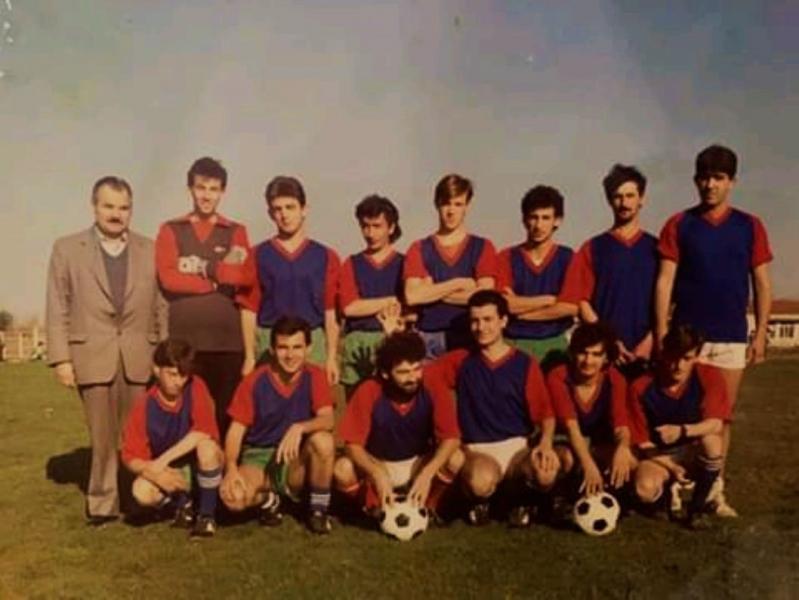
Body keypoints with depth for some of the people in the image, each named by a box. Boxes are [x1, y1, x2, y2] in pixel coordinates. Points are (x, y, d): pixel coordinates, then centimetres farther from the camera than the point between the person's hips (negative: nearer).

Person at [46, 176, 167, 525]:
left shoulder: (151, 251, 10)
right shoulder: (67, 249, 8)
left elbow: (162, 307, 7)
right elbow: (58, 309, 4)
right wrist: (60, 358, -3)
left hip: (141, 357, 1)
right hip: (93, 356, 0)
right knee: (102, 437, 7)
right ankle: (102, 504, 18)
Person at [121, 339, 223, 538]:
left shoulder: (195, 387, -17)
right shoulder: (144, 406, -13)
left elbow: (204, 432, -27)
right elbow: (132, 457, -11)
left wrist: (163, 460, -29)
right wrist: (153, 472, -33)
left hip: (202, 464, -1)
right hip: (168, 472, 1)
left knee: (206, 447, -35)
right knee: (142, 492, -28)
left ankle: (207, 515, -14)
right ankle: (182, 503, 7)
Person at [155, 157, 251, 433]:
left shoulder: (236, 232, 13)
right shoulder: (171, 230, 10)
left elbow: (246, 276, -3)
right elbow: (168, 277, -5)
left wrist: (204, 268, -7)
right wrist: (221, 280, -3)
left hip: (228, 337, 1)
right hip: (184, 337, -1)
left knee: (227, 410, 1)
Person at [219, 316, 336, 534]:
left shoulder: (315, 377, -7)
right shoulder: (254, 381, -9)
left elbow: (327, 420, -20)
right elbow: (236, 430, -8)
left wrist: (299, 428, -40)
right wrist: (231, 468, -26)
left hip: (297, 461, 1)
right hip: (258, 456, -1)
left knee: (323, 440, -32)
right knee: (233, 496, -32)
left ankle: (318, 508, -7)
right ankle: (268, 499, 5)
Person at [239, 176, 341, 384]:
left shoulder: (326, 257, 7)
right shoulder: (258, 256, 5)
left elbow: (330, 312, 5)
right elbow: (249, 310, 3)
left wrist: (332, 357, 0)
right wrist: (250, 356, -2)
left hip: (313, 343, 1)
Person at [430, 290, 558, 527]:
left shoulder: (525, 364, 1)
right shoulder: (460, 361, 5)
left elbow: (545, 412, -5)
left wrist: (546, 442, -21)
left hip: (517, 444, 1)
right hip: (477, 448, -1)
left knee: (547, 473, -34)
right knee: (481, 482, -39)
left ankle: (519, 499, 6)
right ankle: (480, 501, 5)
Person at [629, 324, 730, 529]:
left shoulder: (709, 377, -13)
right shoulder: (642, 387, -14)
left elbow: (715, 424, -24)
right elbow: (642, 442, -8)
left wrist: (682, 431, -42)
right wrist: (670, 466, -20)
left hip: (694, 454, 0)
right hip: (659, 456, 0)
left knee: (711, 440, -35)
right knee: (645, 489, -32)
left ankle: (698, 507, -11)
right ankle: (666, 491, 10)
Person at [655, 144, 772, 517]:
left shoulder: (750, 227, 5)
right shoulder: (678, 226, 1)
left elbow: (762, 284, 6)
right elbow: (665, 281, -3)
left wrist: (761, 334, -1)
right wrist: (662, 334, -9)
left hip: (732, 337, 1)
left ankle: (714, 488, 16)